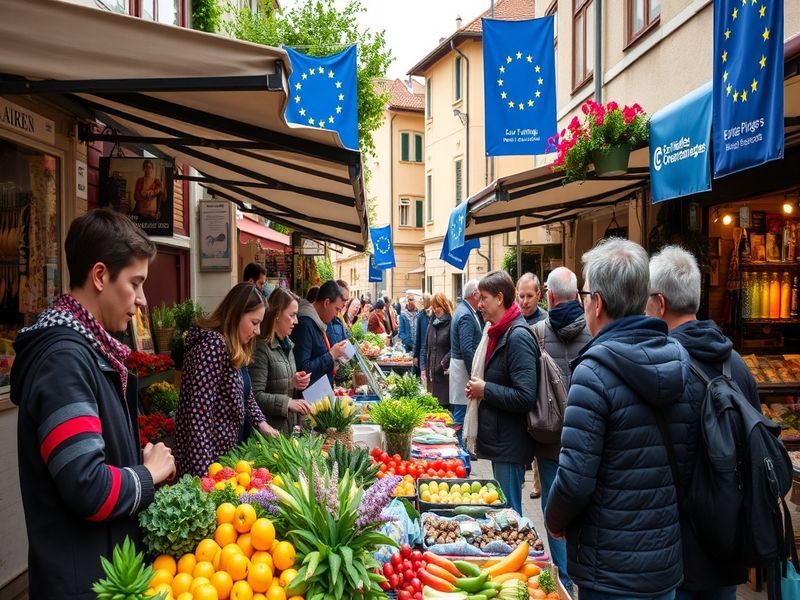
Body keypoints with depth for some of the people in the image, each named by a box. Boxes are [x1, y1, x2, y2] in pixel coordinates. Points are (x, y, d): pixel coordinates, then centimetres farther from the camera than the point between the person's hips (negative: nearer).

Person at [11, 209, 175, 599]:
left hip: (109, 560, 9)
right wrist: (150, 473, -13)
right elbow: (89, 490, -29)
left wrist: (142, 462, -1)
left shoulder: (87, 347, 7)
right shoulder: (64, 357, -23)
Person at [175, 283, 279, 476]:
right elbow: (199, 411, -27)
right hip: (212, 457, -9)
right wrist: (204, 471, -29)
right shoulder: (212, 345, -20)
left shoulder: (236, 349, 9)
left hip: (231, 449, 9)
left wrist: (261, 422, 4)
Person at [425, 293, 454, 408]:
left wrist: (444, 363, -12)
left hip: (446, 373, -6)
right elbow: (427, 348, 19)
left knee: (446, 404, -5)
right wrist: (425, 369, 13)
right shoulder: (432, 325, 15)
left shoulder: (451, 323, -8)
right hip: (434, 373, 6)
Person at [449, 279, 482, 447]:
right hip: (464, 367, -11)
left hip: (459, 363, 11)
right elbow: (467, 349, -23)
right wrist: (474, 374, -19)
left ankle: (460, 445, 24)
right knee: (462, 415, -4)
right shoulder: (466, 315, -18)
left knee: (459, 413, 16)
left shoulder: (464, 310, 14)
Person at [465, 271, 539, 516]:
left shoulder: (518, 337, -20)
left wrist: (485, 390, -16)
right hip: (498, 439, 10)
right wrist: (477, 387, 6)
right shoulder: (498, 333, 10)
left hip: (510, 446, -10)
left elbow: (525, 397, -27)